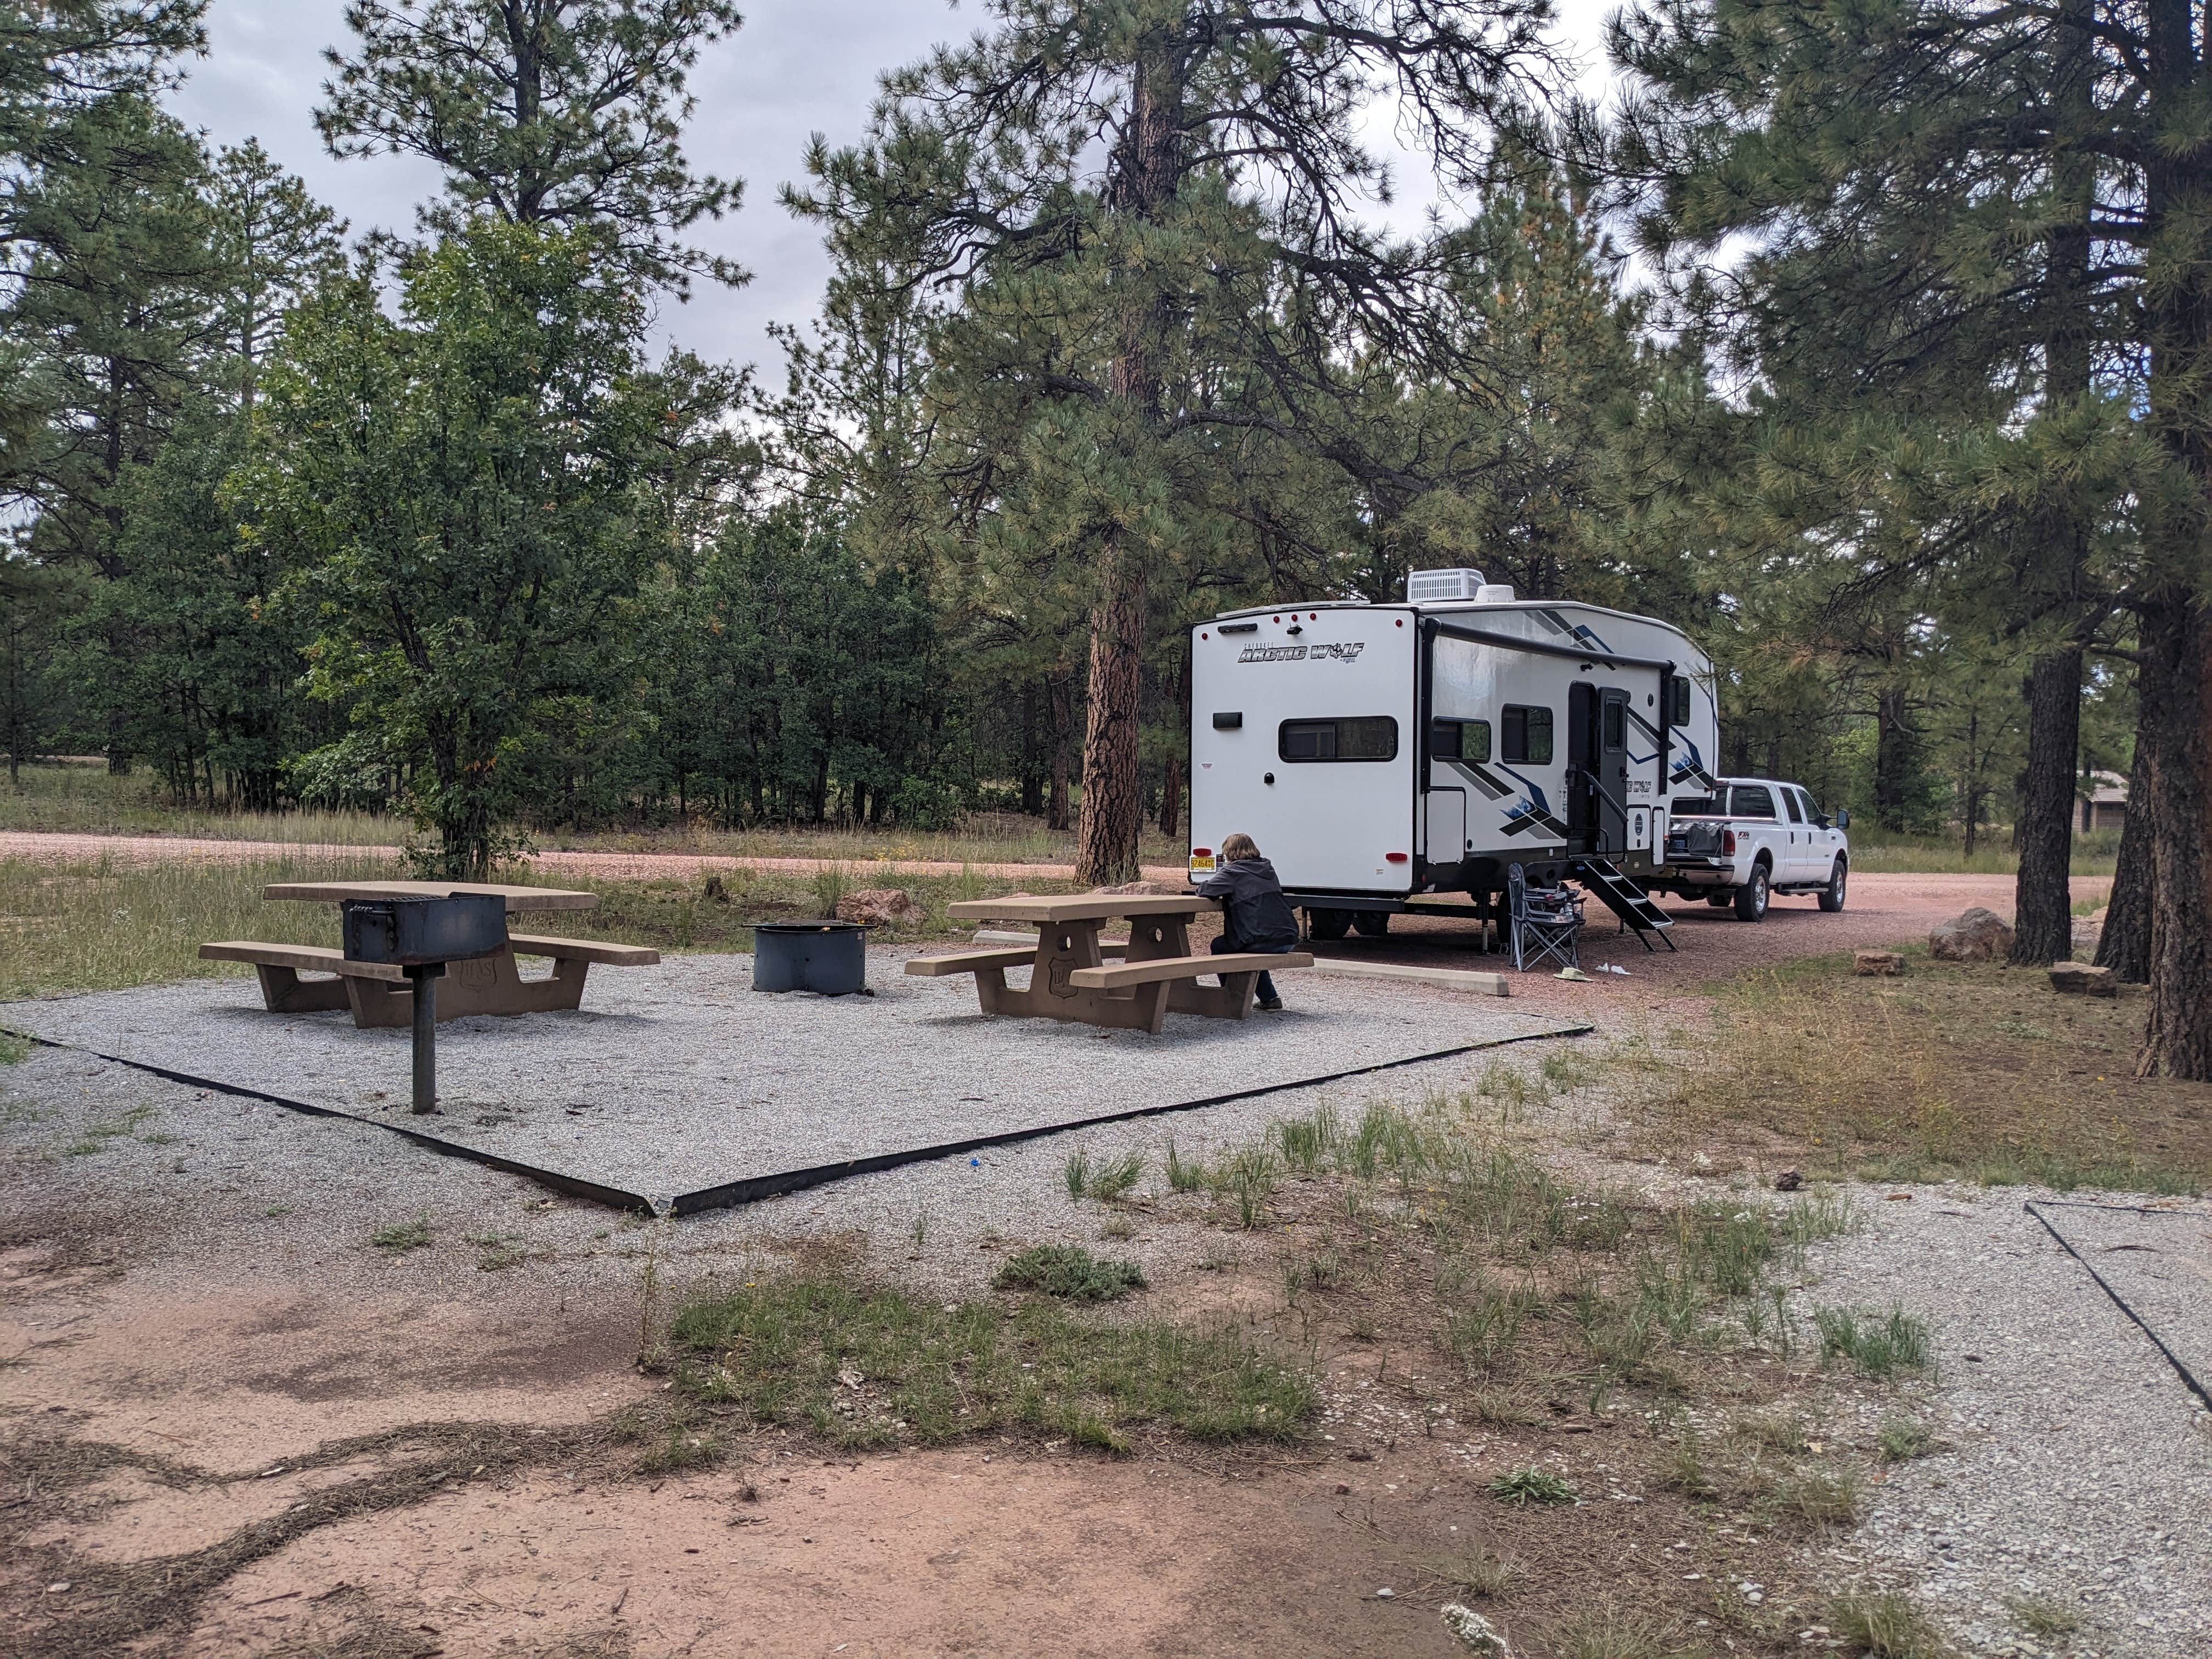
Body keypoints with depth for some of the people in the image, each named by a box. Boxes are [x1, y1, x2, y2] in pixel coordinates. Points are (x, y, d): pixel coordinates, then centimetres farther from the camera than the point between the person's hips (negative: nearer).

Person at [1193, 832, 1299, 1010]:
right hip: (1288, 939, 7)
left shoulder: (1232, 872, -3)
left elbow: (1205, 890, -11)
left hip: (1263, 942, -7)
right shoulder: (1267, 870, 19)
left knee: (1219, 946, 19)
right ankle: (1270, 998, 31)